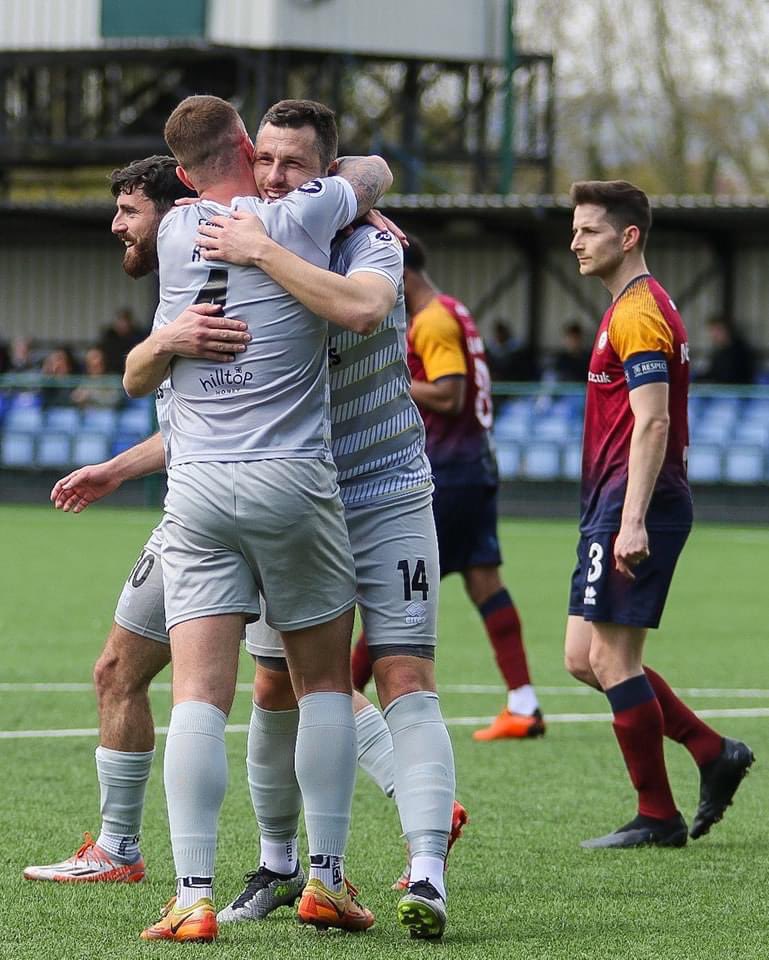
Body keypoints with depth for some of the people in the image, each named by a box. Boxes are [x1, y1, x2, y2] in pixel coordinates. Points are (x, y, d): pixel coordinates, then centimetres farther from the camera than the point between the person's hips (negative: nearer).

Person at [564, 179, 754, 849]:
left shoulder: (638, 313, -13)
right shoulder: (636, 308, 19)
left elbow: (651, 423, -22)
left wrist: (633, 522, -27)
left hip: (633, 506, -10)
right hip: (613, 506, 10)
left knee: (612, 659, -7)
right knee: (586, 658, 10)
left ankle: (658, 818, -1)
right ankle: (714, 754, 12)